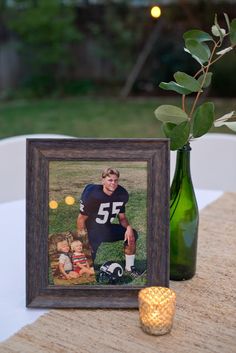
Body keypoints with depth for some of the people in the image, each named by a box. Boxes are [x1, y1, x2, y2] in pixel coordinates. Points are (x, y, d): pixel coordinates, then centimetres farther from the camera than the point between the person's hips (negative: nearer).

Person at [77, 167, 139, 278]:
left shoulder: (122, 195, -8)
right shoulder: (92, 196, -24)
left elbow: (122, 217, 4)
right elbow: (82, 218, -15)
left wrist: (128, 227, -17)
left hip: (108, 228, 5)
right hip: (92, 231, -5)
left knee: (132, 235, -14)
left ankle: (129, 267, 3)